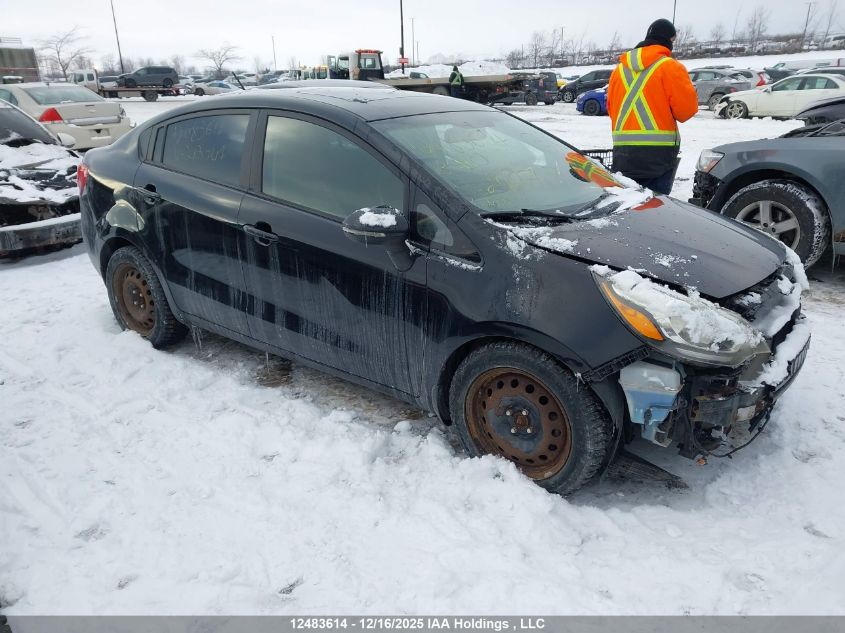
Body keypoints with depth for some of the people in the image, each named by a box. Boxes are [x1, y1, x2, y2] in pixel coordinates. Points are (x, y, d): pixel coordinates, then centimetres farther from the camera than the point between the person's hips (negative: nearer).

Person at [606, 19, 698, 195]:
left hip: (623, 151, 5)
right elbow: (687, 108, -7)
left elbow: (611, 108, 17)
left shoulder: (619, 68, 13)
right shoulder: (670, 67, -4)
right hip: (658, 152, -5)